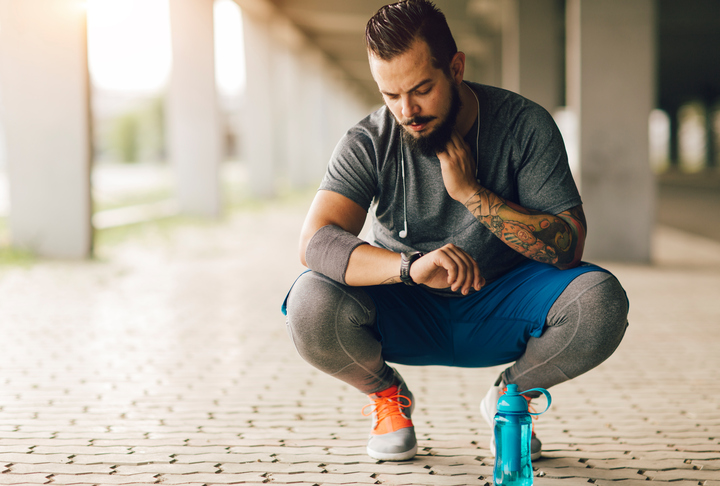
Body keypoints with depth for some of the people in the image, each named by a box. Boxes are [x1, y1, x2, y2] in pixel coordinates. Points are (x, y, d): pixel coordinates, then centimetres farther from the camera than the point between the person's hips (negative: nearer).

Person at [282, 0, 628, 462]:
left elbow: (569, 246, -18)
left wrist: (470, 191, -27)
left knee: (601, 302, -29)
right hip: (405, 312, 0)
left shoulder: (525, 125, -13)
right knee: (312, 306, -31)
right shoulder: (369, 143, -14)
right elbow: (315, 242, -29)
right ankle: (388, 394, 5)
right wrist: (411, 265, -46)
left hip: (500, 308, 1)